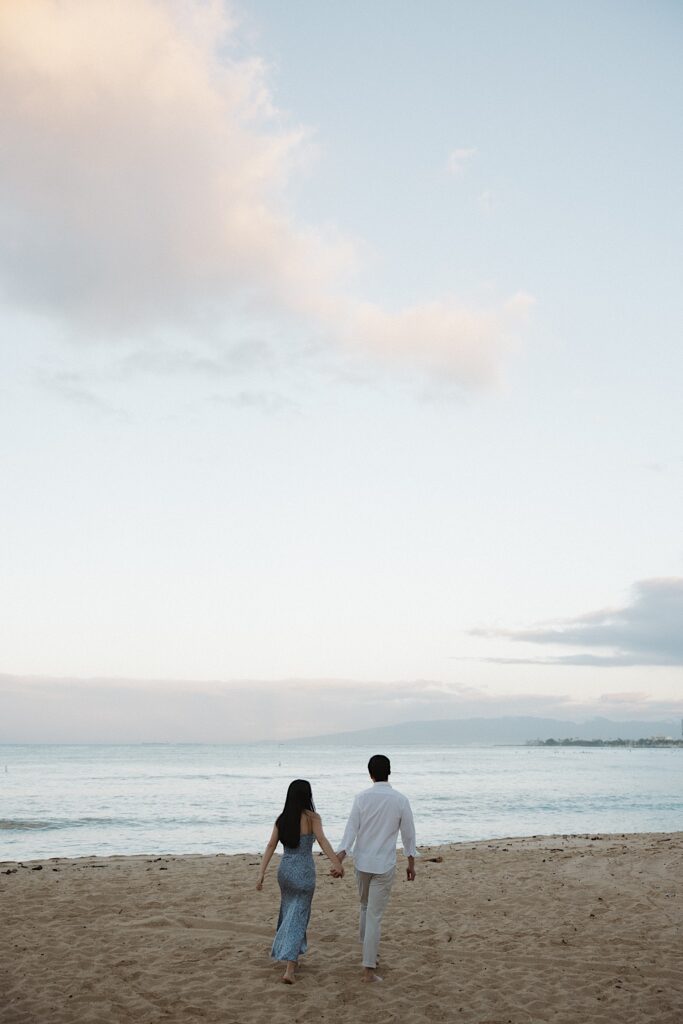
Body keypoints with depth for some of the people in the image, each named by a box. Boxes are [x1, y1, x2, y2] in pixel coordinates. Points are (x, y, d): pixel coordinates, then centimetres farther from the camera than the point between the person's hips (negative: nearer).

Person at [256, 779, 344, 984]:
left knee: (289, 910, 25)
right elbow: (322, 840, -24)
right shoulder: (312, 817, -10)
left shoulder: (282, 819, 3)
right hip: (304, 872, -5)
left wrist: (261, 873, -3)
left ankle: (286, 952, 39)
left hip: (285, 869, 5)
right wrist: (336, 863, -30)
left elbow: (271, 846, -1)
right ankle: (289, 969, -8)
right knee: (298, 917, 0)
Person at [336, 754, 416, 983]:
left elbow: (351, 829, -9)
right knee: (375, 915, 1)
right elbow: (408, 834, -1)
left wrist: (339, 859, -11)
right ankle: (368, 969, 1)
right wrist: (411, 863, 10)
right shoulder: (400, 800, -7)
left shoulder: (362, 797, -5)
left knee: (365, 906, 25)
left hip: (362, 863, 2)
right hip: (384, 865, -2)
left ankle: (367, 953, 37)